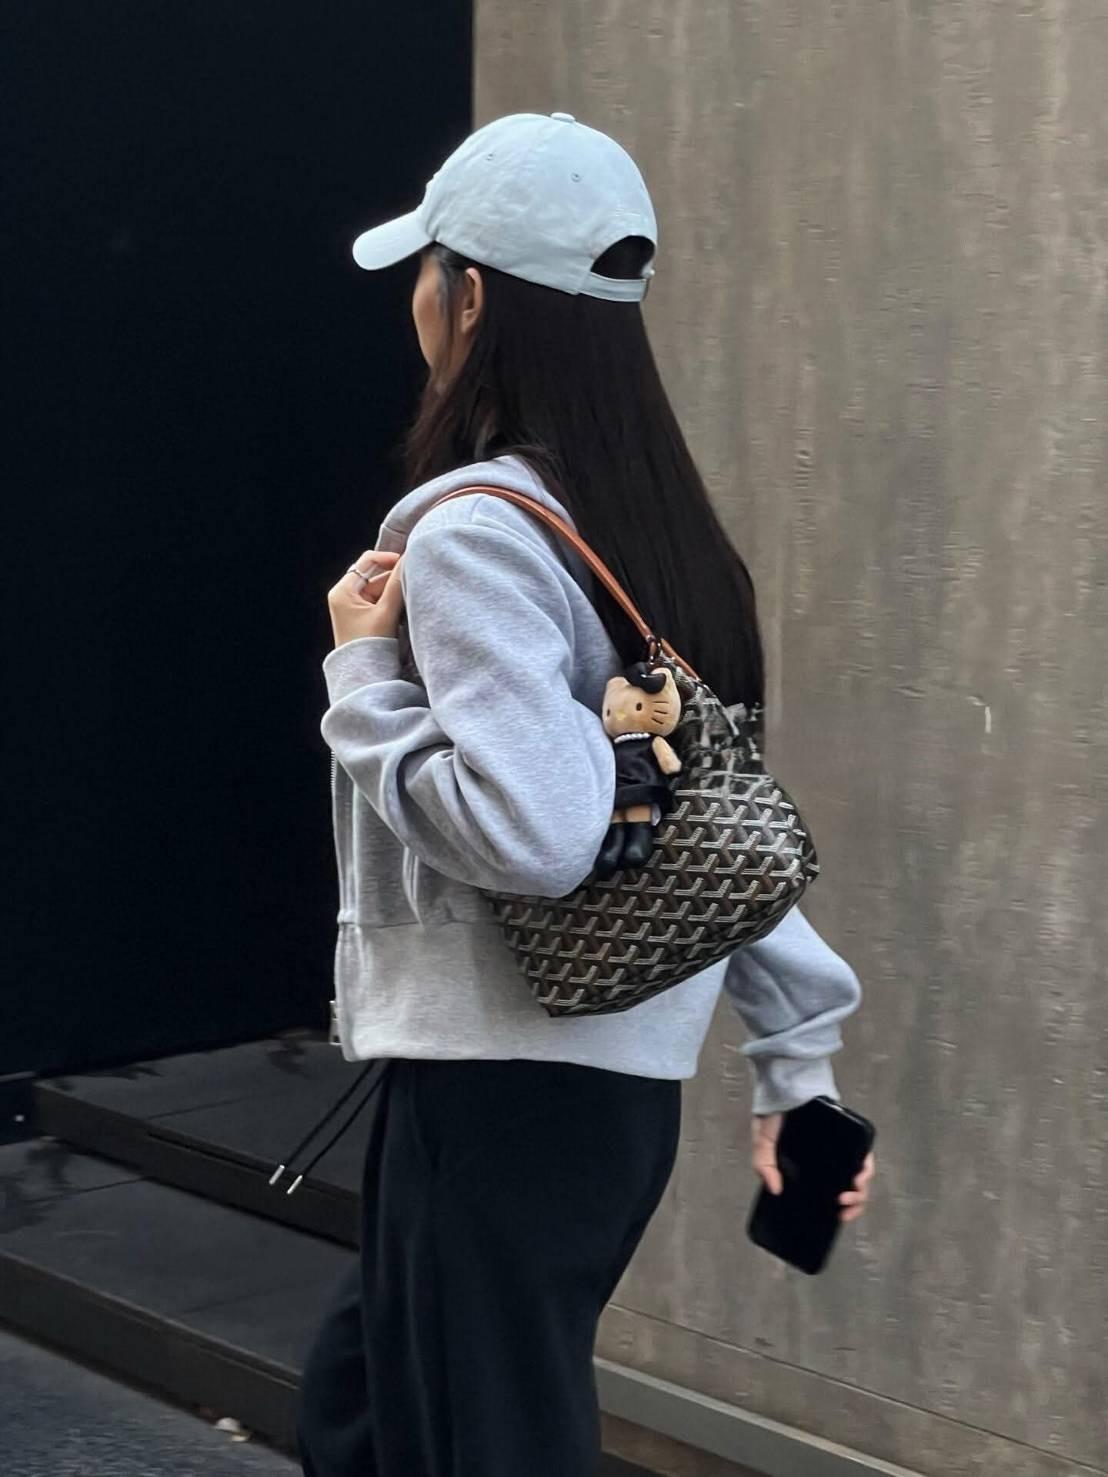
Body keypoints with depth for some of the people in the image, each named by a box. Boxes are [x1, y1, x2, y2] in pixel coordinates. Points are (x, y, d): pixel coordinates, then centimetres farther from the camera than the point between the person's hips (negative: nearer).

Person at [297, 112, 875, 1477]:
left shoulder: (470, 533, -16)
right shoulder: (648, 518, 10)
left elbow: (529, 836, -27)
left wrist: (365, 674, -13)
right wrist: (796, 1059, 17)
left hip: (502, 1083, -9)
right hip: (617, 1077, 9)